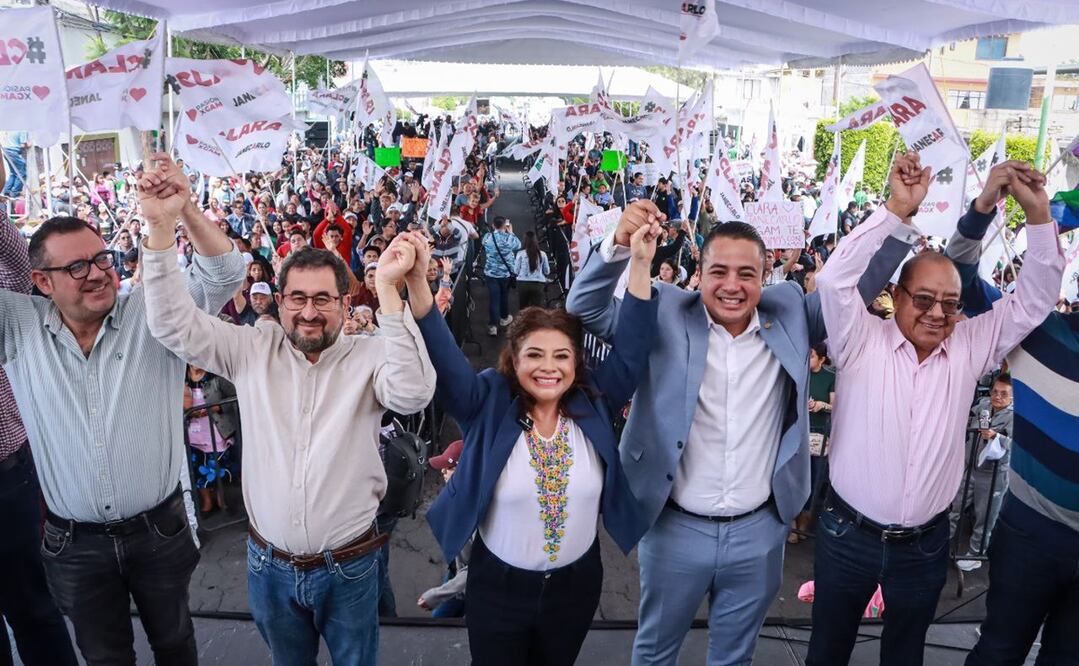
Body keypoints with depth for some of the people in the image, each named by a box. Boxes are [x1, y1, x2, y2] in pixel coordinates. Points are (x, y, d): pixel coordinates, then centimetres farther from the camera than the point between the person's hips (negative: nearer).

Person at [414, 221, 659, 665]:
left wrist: (641, 263, -20)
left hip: (576, 582, 2)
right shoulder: (488, 407, -14)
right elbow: (443, 358, -25)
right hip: (499, 583, -2)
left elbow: (631, 348, -13)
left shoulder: (593, 406, -8)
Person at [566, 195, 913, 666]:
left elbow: (857, 282, 5)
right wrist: (619, 243, -32)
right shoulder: (666, 314, -10)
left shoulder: (790, 314, -2)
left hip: (759, 532, 2)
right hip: (676, 529, -2)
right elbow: (586, 308, -15)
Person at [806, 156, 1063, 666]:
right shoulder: (862, 342, -10)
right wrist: (898, 210, -27)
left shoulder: (969, 348, 1)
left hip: (925, 544, 3)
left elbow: (1033, 302, -1)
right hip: (847, 534, -3)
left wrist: (1038, 214, -12)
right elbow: (835, 279, -23)